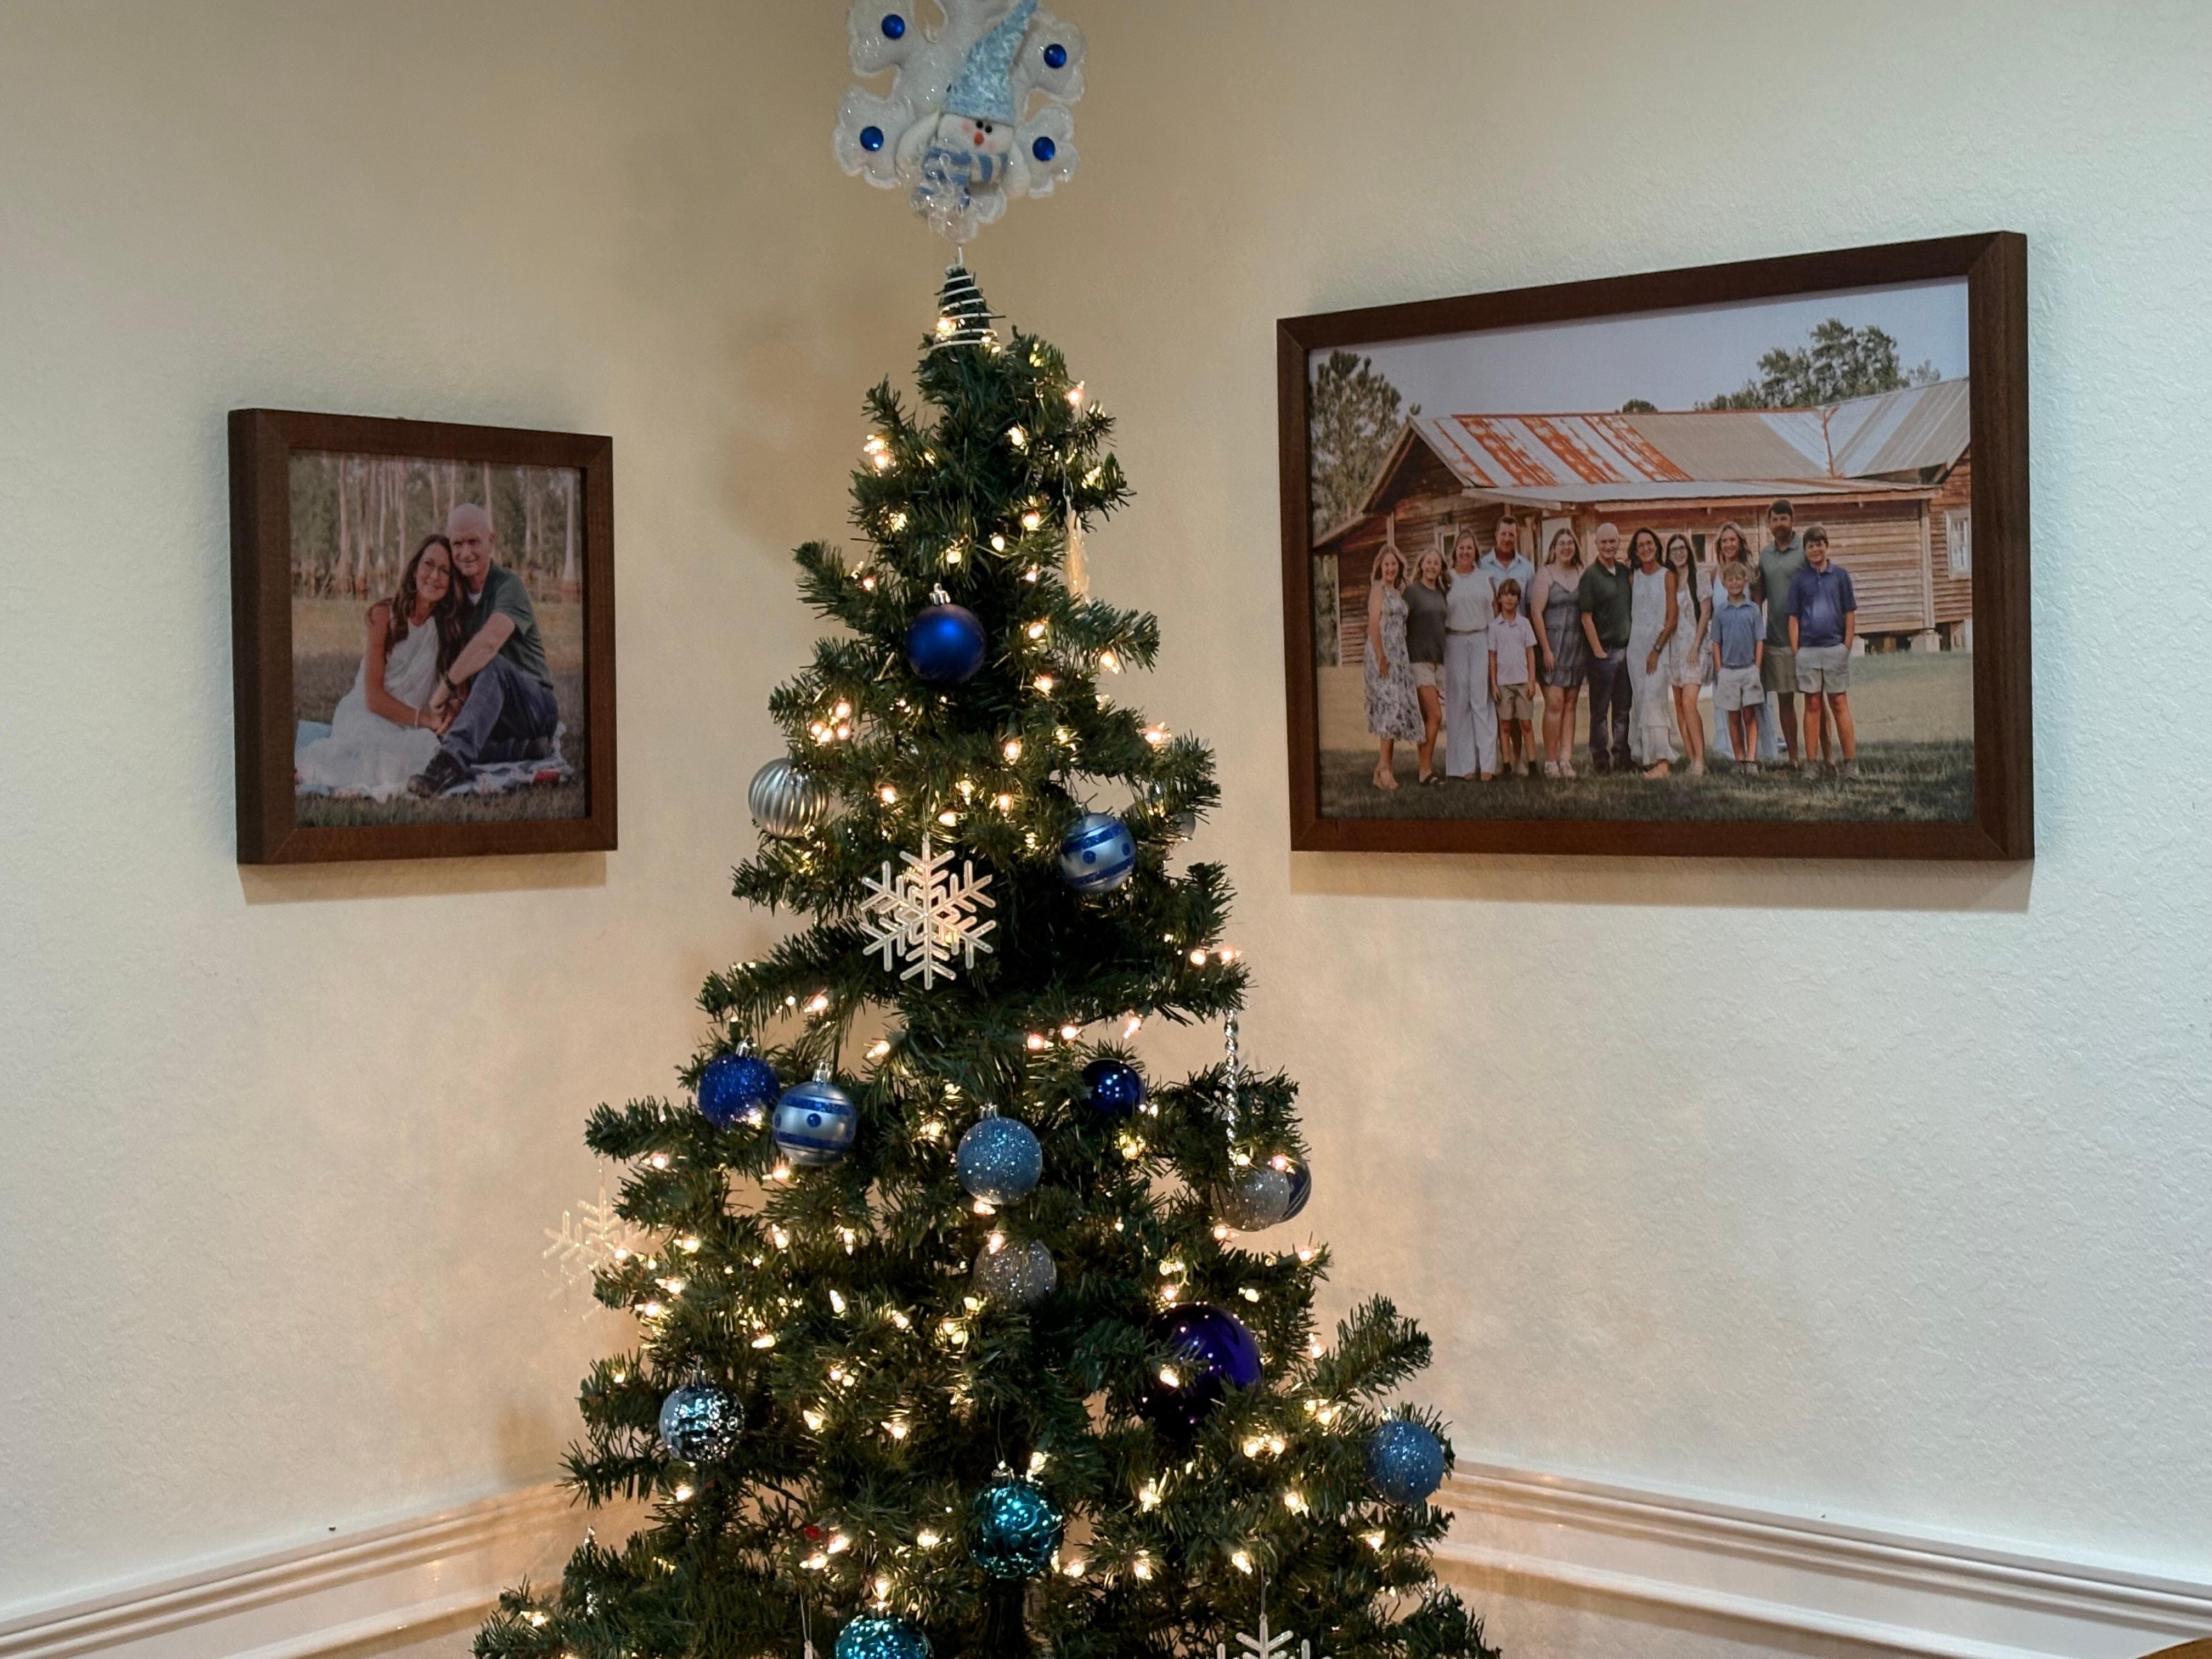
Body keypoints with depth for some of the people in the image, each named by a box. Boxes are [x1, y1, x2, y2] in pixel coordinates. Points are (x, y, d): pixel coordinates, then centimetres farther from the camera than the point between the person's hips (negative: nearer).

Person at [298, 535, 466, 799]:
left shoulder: (447, 626, 5)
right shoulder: (386, 615, -6)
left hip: (410, 727, 5)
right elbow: (373, 697, -10)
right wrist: (426, 720, -17)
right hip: (364, 716, -5)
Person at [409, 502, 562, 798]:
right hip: (495, 713, 7)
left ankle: (453, 762, -54)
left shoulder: (509, 586, -14)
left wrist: (446, 688, -32)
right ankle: (528, 747, -15)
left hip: (537, 705, -7)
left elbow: (490, 642, -34)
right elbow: (453, 660, 4)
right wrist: (458, 698, -17)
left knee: (493, 666, -38)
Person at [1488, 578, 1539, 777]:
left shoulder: (1524, 623, 5)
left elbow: (1530, 653, 6)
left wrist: (1532, 681, 0)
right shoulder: (1494, 625, 3)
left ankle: (1531, 762, 1)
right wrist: (1493, 684, -1)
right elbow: (1492, 656, 4)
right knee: (1505, 725, 3)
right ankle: (1506, 764, 5)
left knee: (1526, 723, -1)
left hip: (1522, 680, 0)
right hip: (1503, 681, 0)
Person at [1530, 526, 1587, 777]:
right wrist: (1546, 649, -12)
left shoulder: (1581, 574, 11)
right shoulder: (1546, 574, -3)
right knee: (1554, 703, -10)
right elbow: (1536, 612, -8)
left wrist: (1590, 646, 5)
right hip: (1553, 644, -5)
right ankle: (1550, 761, -6)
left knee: (1570, 704, 4)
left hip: (1577, 646, 5)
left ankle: (1566, 759, 4)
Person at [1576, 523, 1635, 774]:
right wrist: (1598, 651, -12)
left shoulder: (1625, 572, 10)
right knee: (1600, 710, 1)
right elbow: (1586, 617, -10)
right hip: (1603, 651, -6)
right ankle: (1600, 760, 6)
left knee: (1623, 708, 10)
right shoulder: (1590, 576, -7)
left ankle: (1621, 757, 17)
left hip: (1625, 650, 6)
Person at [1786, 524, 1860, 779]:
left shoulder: (1840, 575, 4)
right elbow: (1794, 618, 8)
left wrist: (1847, 646, -2)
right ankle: (1811, 762, 6)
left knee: (1839, 705, -1)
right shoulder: (1799, 580, 7)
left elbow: (1850, 614, 5)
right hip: (1808, 650, 1)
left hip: (1835, 647, -1)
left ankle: (1850, 761, 0)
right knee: (1813, 705, 4)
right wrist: (1796, 651, 1)